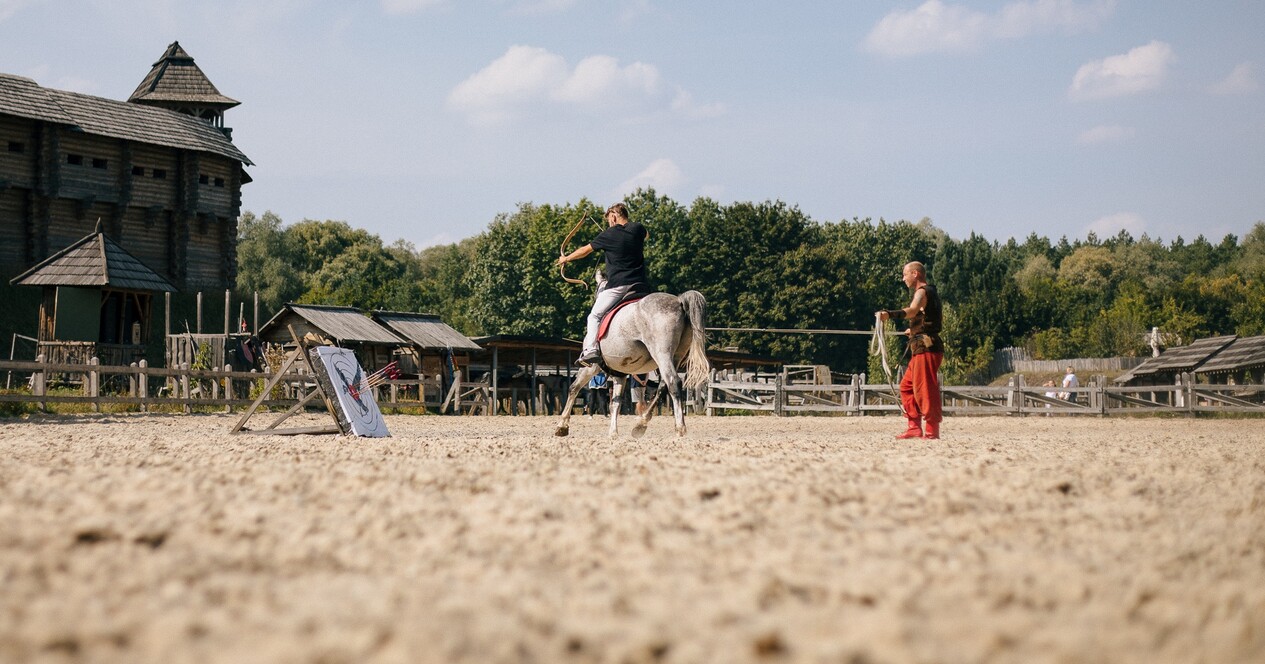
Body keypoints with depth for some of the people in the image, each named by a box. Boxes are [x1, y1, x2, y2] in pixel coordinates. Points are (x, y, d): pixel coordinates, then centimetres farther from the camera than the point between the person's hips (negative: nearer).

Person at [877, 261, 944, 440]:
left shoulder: (923, 292, -10)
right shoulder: (930, 292, 21)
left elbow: (912, 311, -32)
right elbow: (938, 320, 33)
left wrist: (889, 314, -48)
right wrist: (915, 330, 40)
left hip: (926, 348, -11)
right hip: (922, 349, 11)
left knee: (924, 389, -10)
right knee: (907, 386, 13)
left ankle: (932, 430, -10)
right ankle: (915, 427, 11)